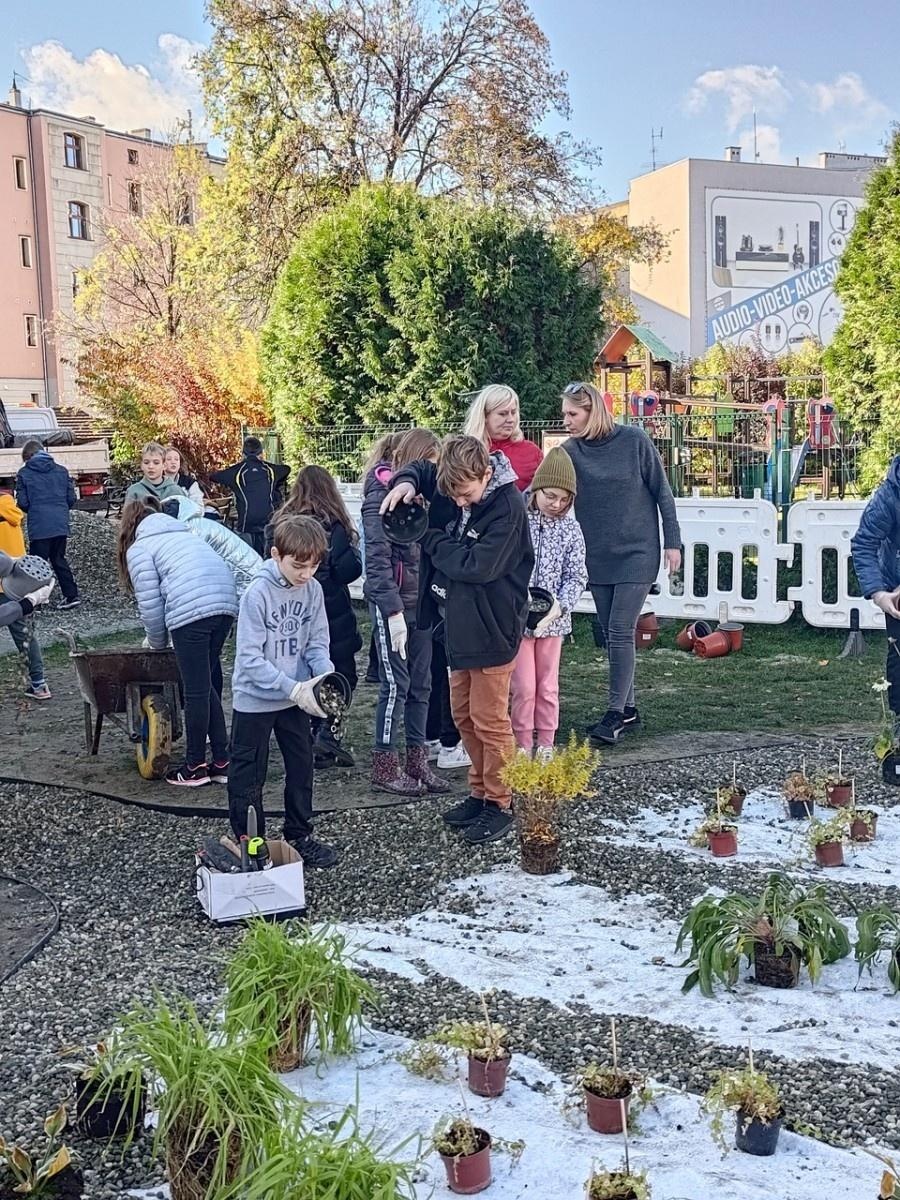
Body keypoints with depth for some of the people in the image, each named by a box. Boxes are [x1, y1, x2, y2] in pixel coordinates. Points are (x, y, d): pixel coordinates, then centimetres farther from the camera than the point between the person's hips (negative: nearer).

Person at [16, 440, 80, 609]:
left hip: (39, 527, -3)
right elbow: (71, 499, 5)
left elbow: (22, 503, -4)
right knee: (59, 560, 16)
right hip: (61, 525, 4)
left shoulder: (24, 473, -3)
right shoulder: (62, 471, 6)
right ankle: (72, 595, 12)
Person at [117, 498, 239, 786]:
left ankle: (195, 767, 13)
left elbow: (150, 604, 1)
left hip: (191, 610, -7)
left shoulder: (138, 548, 10)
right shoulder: (183, 534, 33)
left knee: (196, 690, 2)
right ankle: (221, 762, 19)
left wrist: (157, 643, 18)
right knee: (206, 685, 17)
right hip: (225, 603, 7)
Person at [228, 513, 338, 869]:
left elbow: (317, 642, 1)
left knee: (301, 767, 16)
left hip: (295, 697, 6)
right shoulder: (258, 594, -21)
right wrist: (292, 689, -29)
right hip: (255, 698, -5)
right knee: (248, 776, 6)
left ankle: (299, 835, 33)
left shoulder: (313, 590, -5)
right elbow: (250, 657, -22)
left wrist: (324, 676, -19)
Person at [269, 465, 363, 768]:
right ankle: (326, 731, -11)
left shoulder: (279, 524, 1)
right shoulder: (333, 525, -12)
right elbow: (349, 569, -13)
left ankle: (316, 747, 18)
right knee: (343, 676, 8)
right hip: (333, 615, -4)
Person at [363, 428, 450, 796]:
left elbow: (427, 551, 10)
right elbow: (377, 558, -15)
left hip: (420, 600, 7)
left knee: (421, 684, 10)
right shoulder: (382, 494, -10)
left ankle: (417, 761, 19)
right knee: (396, 684, -3)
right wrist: (393, 611, -19)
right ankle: (385, 768, 7)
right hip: (391, 603, -7)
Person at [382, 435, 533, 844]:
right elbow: (421, 470, 18)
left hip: (491, 627, -8)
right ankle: (480, 792, 32)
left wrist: (430, 538, -15)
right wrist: (406, 482, -6)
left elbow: (477, 566, -28)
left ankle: (500, 804, 15)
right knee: (464, 714, 17)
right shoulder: (455, 486, 0)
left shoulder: (507, 506, -22)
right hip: (459, 622, 8)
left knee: (489, 719, 0)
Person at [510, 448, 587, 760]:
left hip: (553, 620, 2)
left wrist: (559, 606, -18)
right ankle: (523, 745, 16)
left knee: (548, 686, 11)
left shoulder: (571, 529, 1)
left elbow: (576, 576, -3)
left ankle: (546, 744, 22)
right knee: (524, 687, 1)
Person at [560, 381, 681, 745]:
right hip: (597, 558, 4)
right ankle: (628, 710, 20)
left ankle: (615, 714, -4)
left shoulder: (635, 441, -9)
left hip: (637, 553, -4)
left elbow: (662, 492, -3)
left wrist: (672, 542, -3)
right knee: (610, 634, 9)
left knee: (620, 633, -9)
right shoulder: (570, 451, -1)